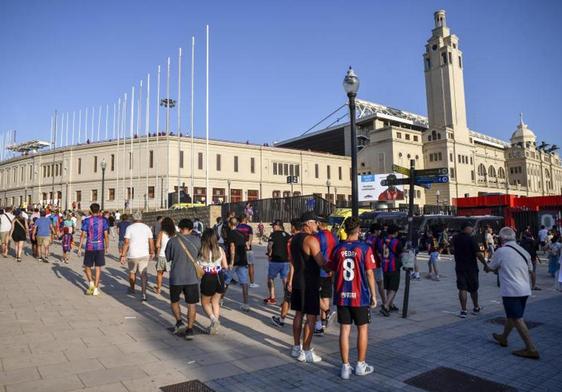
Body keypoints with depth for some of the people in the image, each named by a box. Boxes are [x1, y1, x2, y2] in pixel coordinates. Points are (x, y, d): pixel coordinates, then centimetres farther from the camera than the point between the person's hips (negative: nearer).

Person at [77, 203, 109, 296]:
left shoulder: (86, 221, -4)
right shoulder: (103, 220, -1)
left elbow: (83, 235, -6)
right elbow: (106, 235, -2)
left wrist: (79, 248, 0)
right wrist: (107, 247, 8)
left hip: (89, 247, -1)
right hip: (100, 247, 1)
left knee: (87, 267, 15)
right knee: (98, 268, 7)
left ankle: (91, 282, -7)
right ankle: (96, 288, 8)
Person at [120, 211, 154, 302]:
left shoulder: (130, 228, -5)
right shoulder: (147, 228, 4)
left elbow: (126, 243, -10)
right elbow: (151, 242, 7)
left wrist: (123, 255, -7)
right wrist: (152, 253, 20)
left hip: (132, 255, -1)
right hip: (144, 255, 1)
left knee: (132, 272, 19)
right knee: (144, 274, -1)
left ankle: (132, 289, 38)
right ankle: (143, 293, -14)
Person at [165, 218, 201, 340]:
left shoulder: (173, 240, -8)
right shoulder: (197, 240, -5)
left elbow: (168, 257, 4)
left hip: (176, 277, -1)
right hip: (192, 277, 1)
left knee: (174, 301, 21)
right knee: (192, 303, 11)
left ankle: (179, 322, 8)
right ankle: (190, 329, 10)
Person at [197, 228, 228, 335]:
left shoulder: (201, 250, -13)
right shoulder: (220, 250, -4)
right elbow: (225, 266, 1)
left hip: (208, 278, -3)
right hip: (219, 278, 3)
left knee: (205, 302, 18)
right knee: (215, 302, 22)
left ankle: (213, 318, -6)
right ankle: (214, 326, 22)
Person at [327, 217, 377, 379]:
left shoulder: (338, 248, -2)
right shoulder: (365, 248, -10)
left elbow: (330, 269, 6)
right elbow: (369, 273, -9)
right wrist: (374, 295, 0)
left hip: (342, 296, 2)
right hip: (360, 296, -2)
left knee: (344, 329, 8)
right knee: (362, 329, 14)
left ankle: (345, 367, 14)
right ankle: (361, 365, 23)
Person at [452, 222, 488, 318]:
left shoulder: (456, 238, 1)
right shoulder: (471, 239, -16)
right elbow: (478, 254, -20)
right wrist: (485, 264, -8)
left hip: (459, 267, 3)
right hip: (471, 267, -3)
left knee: (462, 289, 2)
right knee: (473, 289, 14)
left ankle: (463, 310, -3)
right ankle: (476, 308, 30)